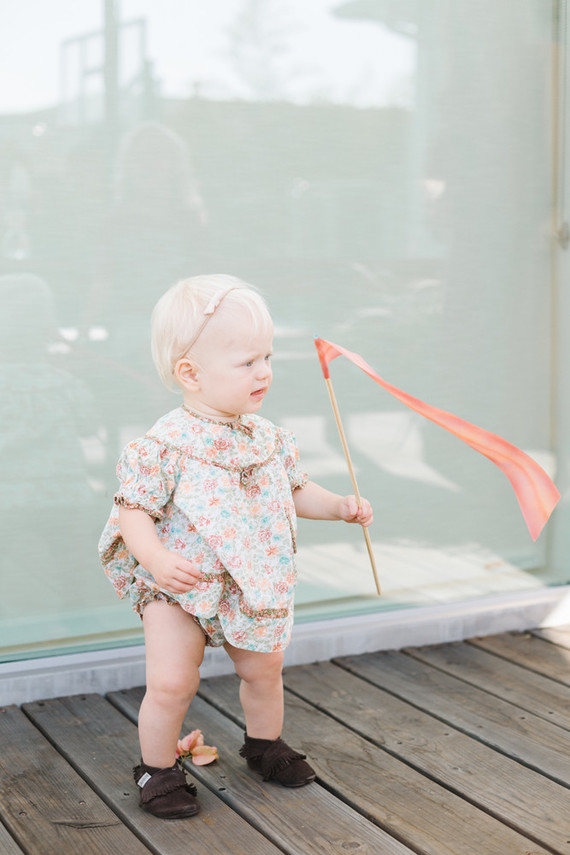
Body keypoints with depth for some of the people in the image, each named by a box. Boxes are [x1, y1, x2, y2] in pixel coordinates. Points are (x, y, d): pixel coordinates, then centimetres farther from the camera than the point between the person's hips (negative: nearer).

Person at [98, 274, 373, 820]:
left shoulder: (268, 437, 0)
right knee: (171, 682, -11)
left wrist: (340, 507, -1)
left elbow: (295, 489, 14)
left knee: (264, 668, 17)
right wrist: (156, 558, -34)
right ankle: (157, 769, 14)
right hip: (177, 588, -6)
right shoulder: (166, 446, -20)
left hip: (251, 586, 6)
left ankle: (265, 745, 44)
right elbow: (132, 509, -18)